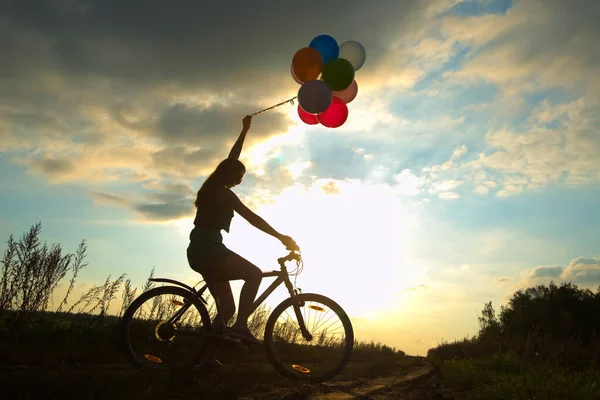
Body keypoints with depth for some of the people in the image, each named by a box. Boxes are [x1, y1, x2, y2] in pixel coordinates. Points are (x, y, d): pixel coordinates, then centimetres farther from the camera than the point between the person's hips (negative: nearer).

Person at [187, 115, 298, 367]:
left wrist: (245, 130, 36)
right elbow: (252, 218, -16)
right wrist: (282, 237, -17)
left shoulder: (212, 188, 16)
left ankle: (209, 356, 7)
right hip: (208, 249, -9)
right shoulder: (225, 193, -10)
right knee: (254, 273, -10)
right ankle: (240, 326, -18)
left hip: (199, 251, 9)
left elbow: (231, 159, 28)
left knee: (226, 307, 8)